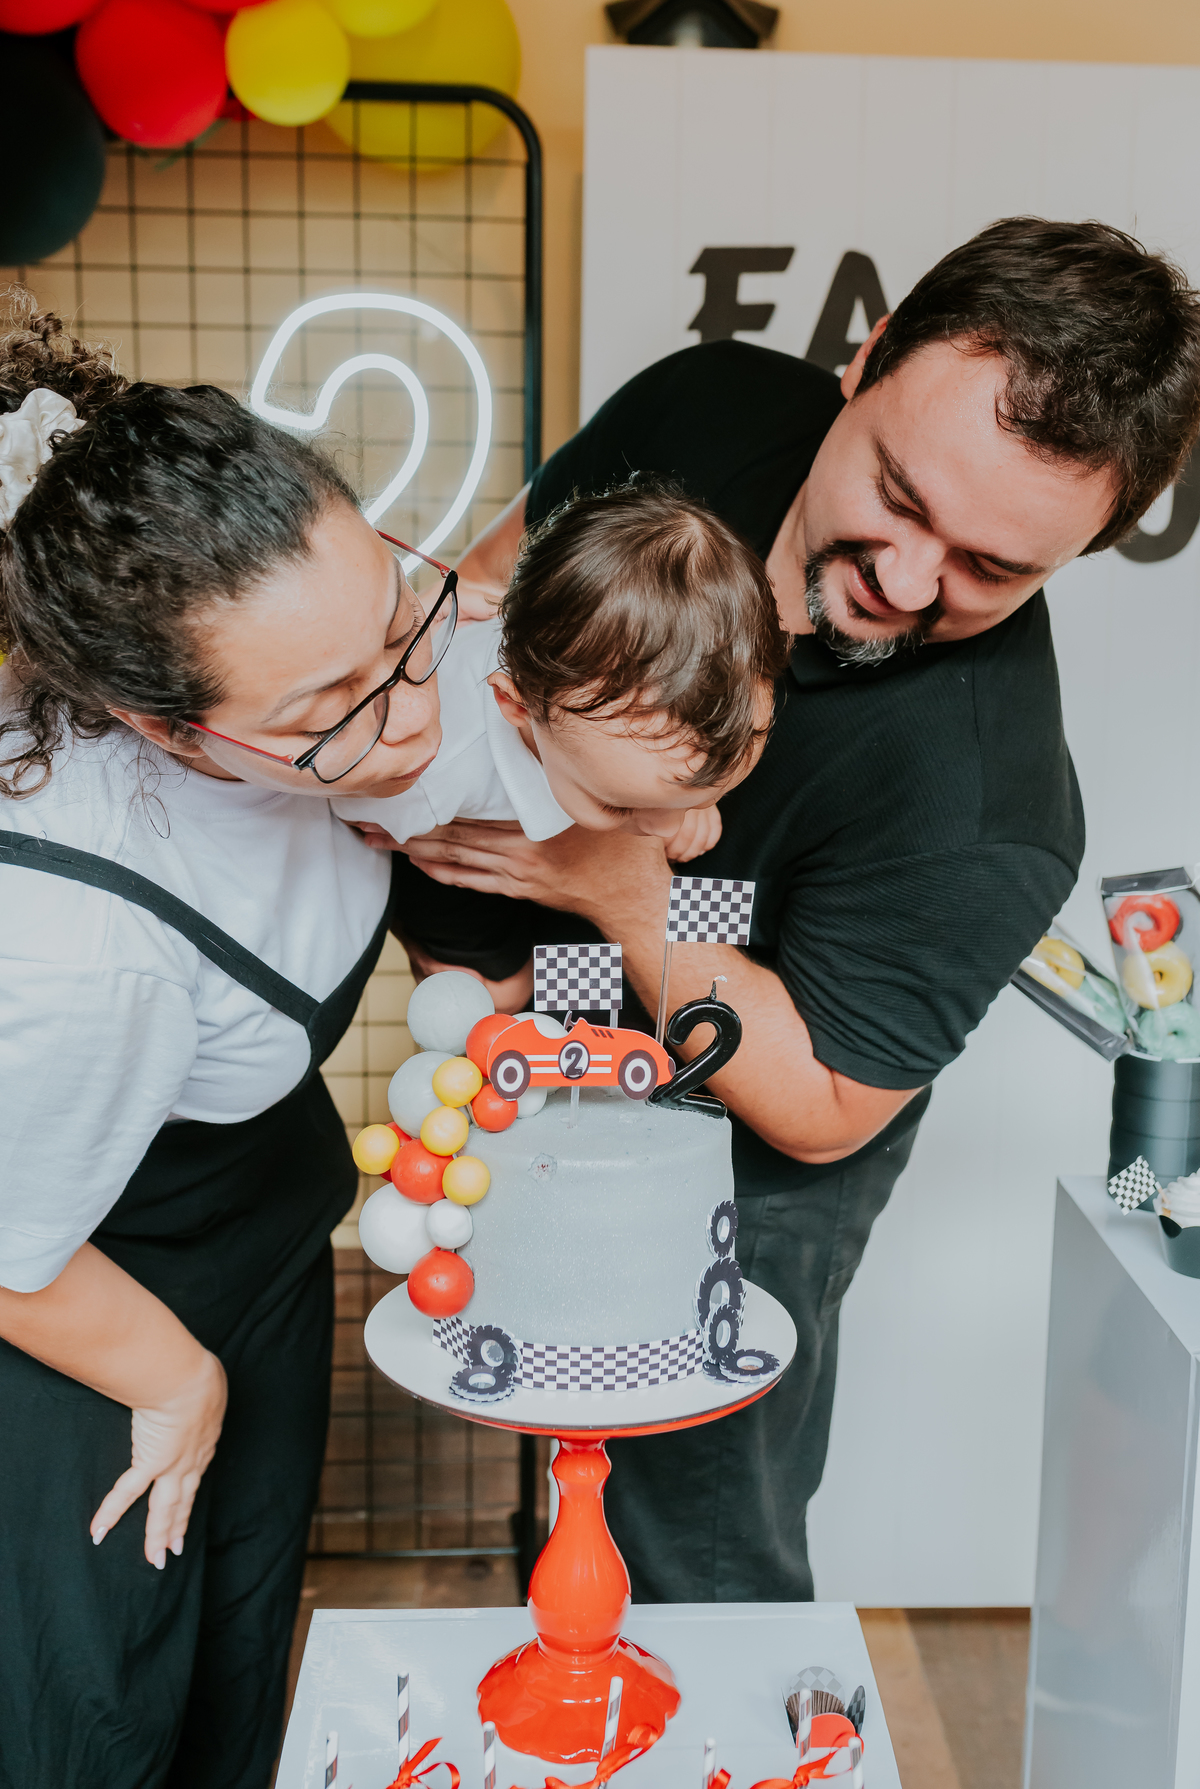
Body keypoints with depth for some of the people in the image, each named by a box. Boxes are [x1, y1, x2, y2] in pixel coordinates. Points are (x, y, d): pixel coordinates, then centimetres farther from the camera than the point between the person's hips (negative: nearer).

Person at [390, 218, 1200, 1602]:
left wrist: (632, 905, -38)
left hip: (734, 1177, -6)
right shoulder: (704, 407, -20)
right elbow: (506, 566, -1)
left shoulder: (979, 818, -38)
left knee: (695, 1567, 13)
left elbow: (816, 1109, -25)